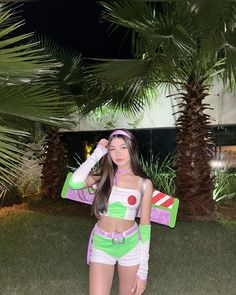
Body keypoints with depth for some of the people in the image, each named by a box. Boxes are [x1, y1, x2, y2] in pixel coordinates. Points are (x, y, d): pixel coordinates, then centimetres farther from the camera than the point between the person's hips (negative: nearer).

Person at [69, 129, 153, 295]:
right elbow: (75, 183, -23)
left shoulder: (144, 183, -5)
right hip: (101, 245, 0)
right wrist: (97, 154, -13)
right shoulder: (103, 176, -3)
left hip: (130, 246, 0)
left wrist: (143, 267, -5)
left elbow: (145, 225, -3)